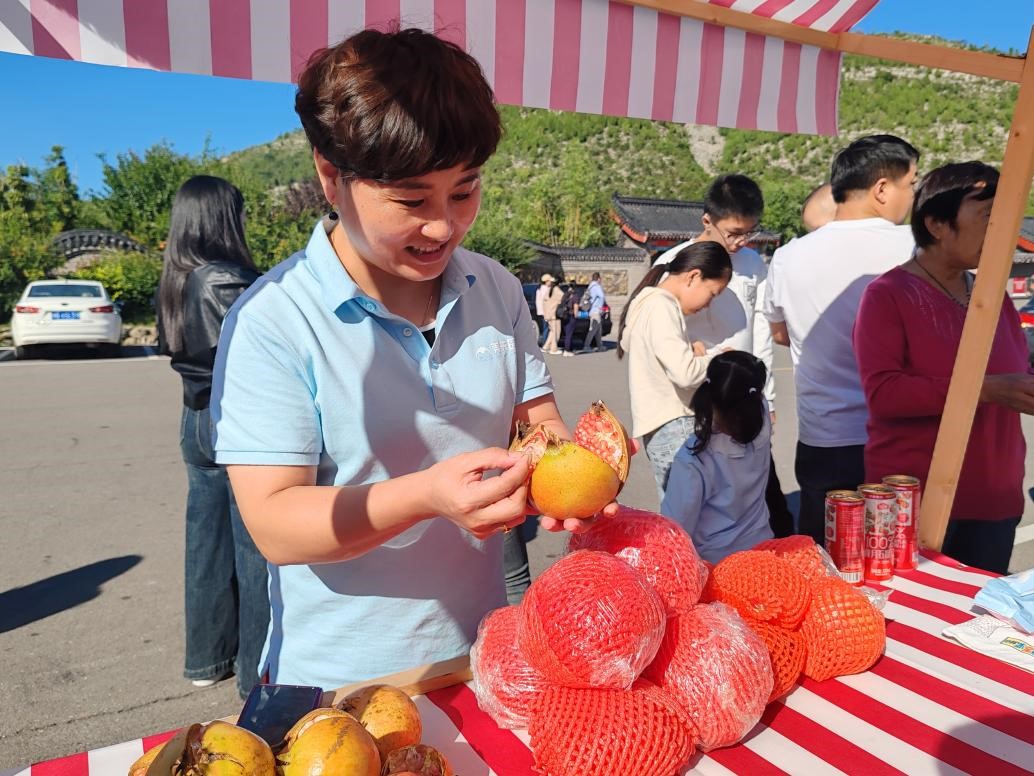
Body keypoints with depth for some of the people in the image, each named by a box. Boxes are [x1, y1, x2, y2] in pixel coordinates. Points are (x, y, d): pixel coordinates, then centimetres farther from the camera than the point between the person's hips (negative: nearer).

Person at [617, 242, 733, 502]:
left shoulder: (651, 302, 15)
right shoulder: (662, 307, -15)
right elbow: (685, 372, -24)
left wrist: (689, 349, 9)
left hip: (666, 424, 10)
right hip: (672, 427, -10)